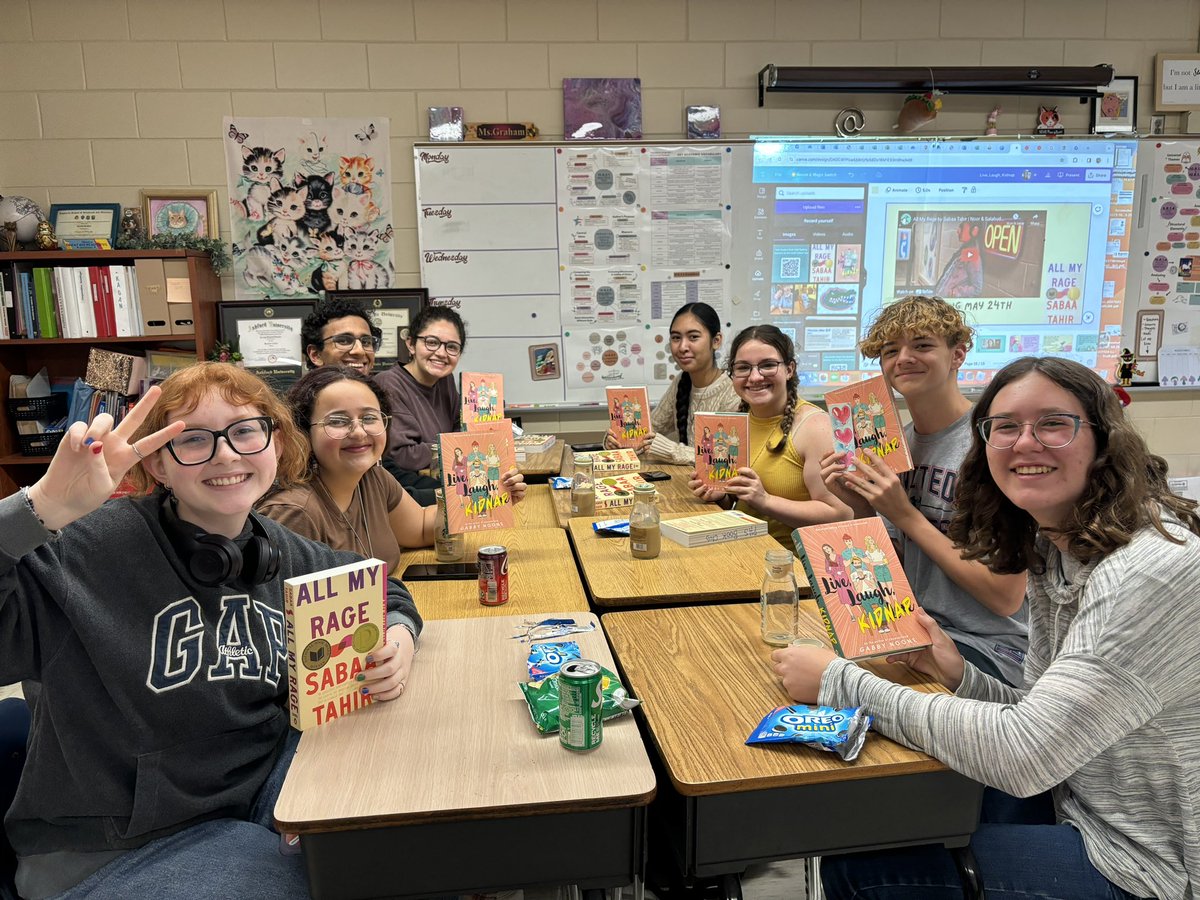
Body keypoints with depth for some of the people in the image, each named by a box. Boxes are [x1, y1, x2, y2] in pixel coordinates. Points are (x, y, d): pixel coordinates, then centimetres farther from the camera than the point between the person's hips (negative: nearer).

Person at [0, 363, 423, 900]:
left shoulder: (286, 556, -1)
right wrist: (44, 507, -41)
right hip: (116, 850, -5)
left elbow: (380, 590, 15)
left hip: (262, 786, 6)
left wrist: (398, 636, -6)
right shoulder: (90, 549, -19)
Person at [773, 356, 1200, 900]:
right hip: (1079, 812, 8)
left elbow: (1023, 754, -31)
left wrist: (839, 681, -25)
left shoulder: (1156, 568, -27)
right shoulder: (1050, 552, 2)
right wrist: (960, 678, -12)